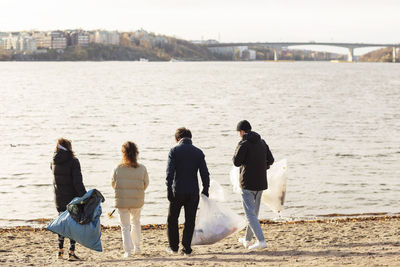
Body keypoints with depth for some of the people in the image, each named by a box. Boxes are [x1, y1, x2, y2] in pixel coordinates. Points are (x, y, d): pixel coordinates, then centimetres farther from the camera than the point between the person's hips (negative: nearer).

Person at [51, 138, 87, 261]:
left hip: (58, 198, 5)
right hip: (72, 197, -5)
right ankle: (71, 252, -2)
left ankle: (60, 251, 23)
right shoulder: (73, 161, -14)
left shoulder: (54, 162, 2)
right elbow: (77, 182, -18)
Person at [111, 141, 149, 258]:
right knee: (136, 222, 25)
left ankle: (128, 250, -1)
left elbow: (113, 184, -1)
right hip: (137, 201, 2)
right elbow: (146, 184, 1)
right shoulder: (142, 168, -8)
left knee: (125, 226, 7)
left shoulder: (118, 168, -11)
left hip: (122, 201, -2)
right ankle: (137, 247, 29)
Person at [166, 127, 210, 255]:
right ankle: (186, 248, 6)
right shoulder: (198, 152, 3)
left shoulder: (174, 151, -5)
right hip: (193, 192, 2)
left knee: (172, 219, 14)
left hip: (177, 191, -2)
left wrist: (169, 190, -9)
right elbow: (205, 173, 2)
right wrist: (205, 189, 11)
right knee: (190, 221, 9)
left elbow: (170, 172, -11)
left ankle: (173, 246, 16)